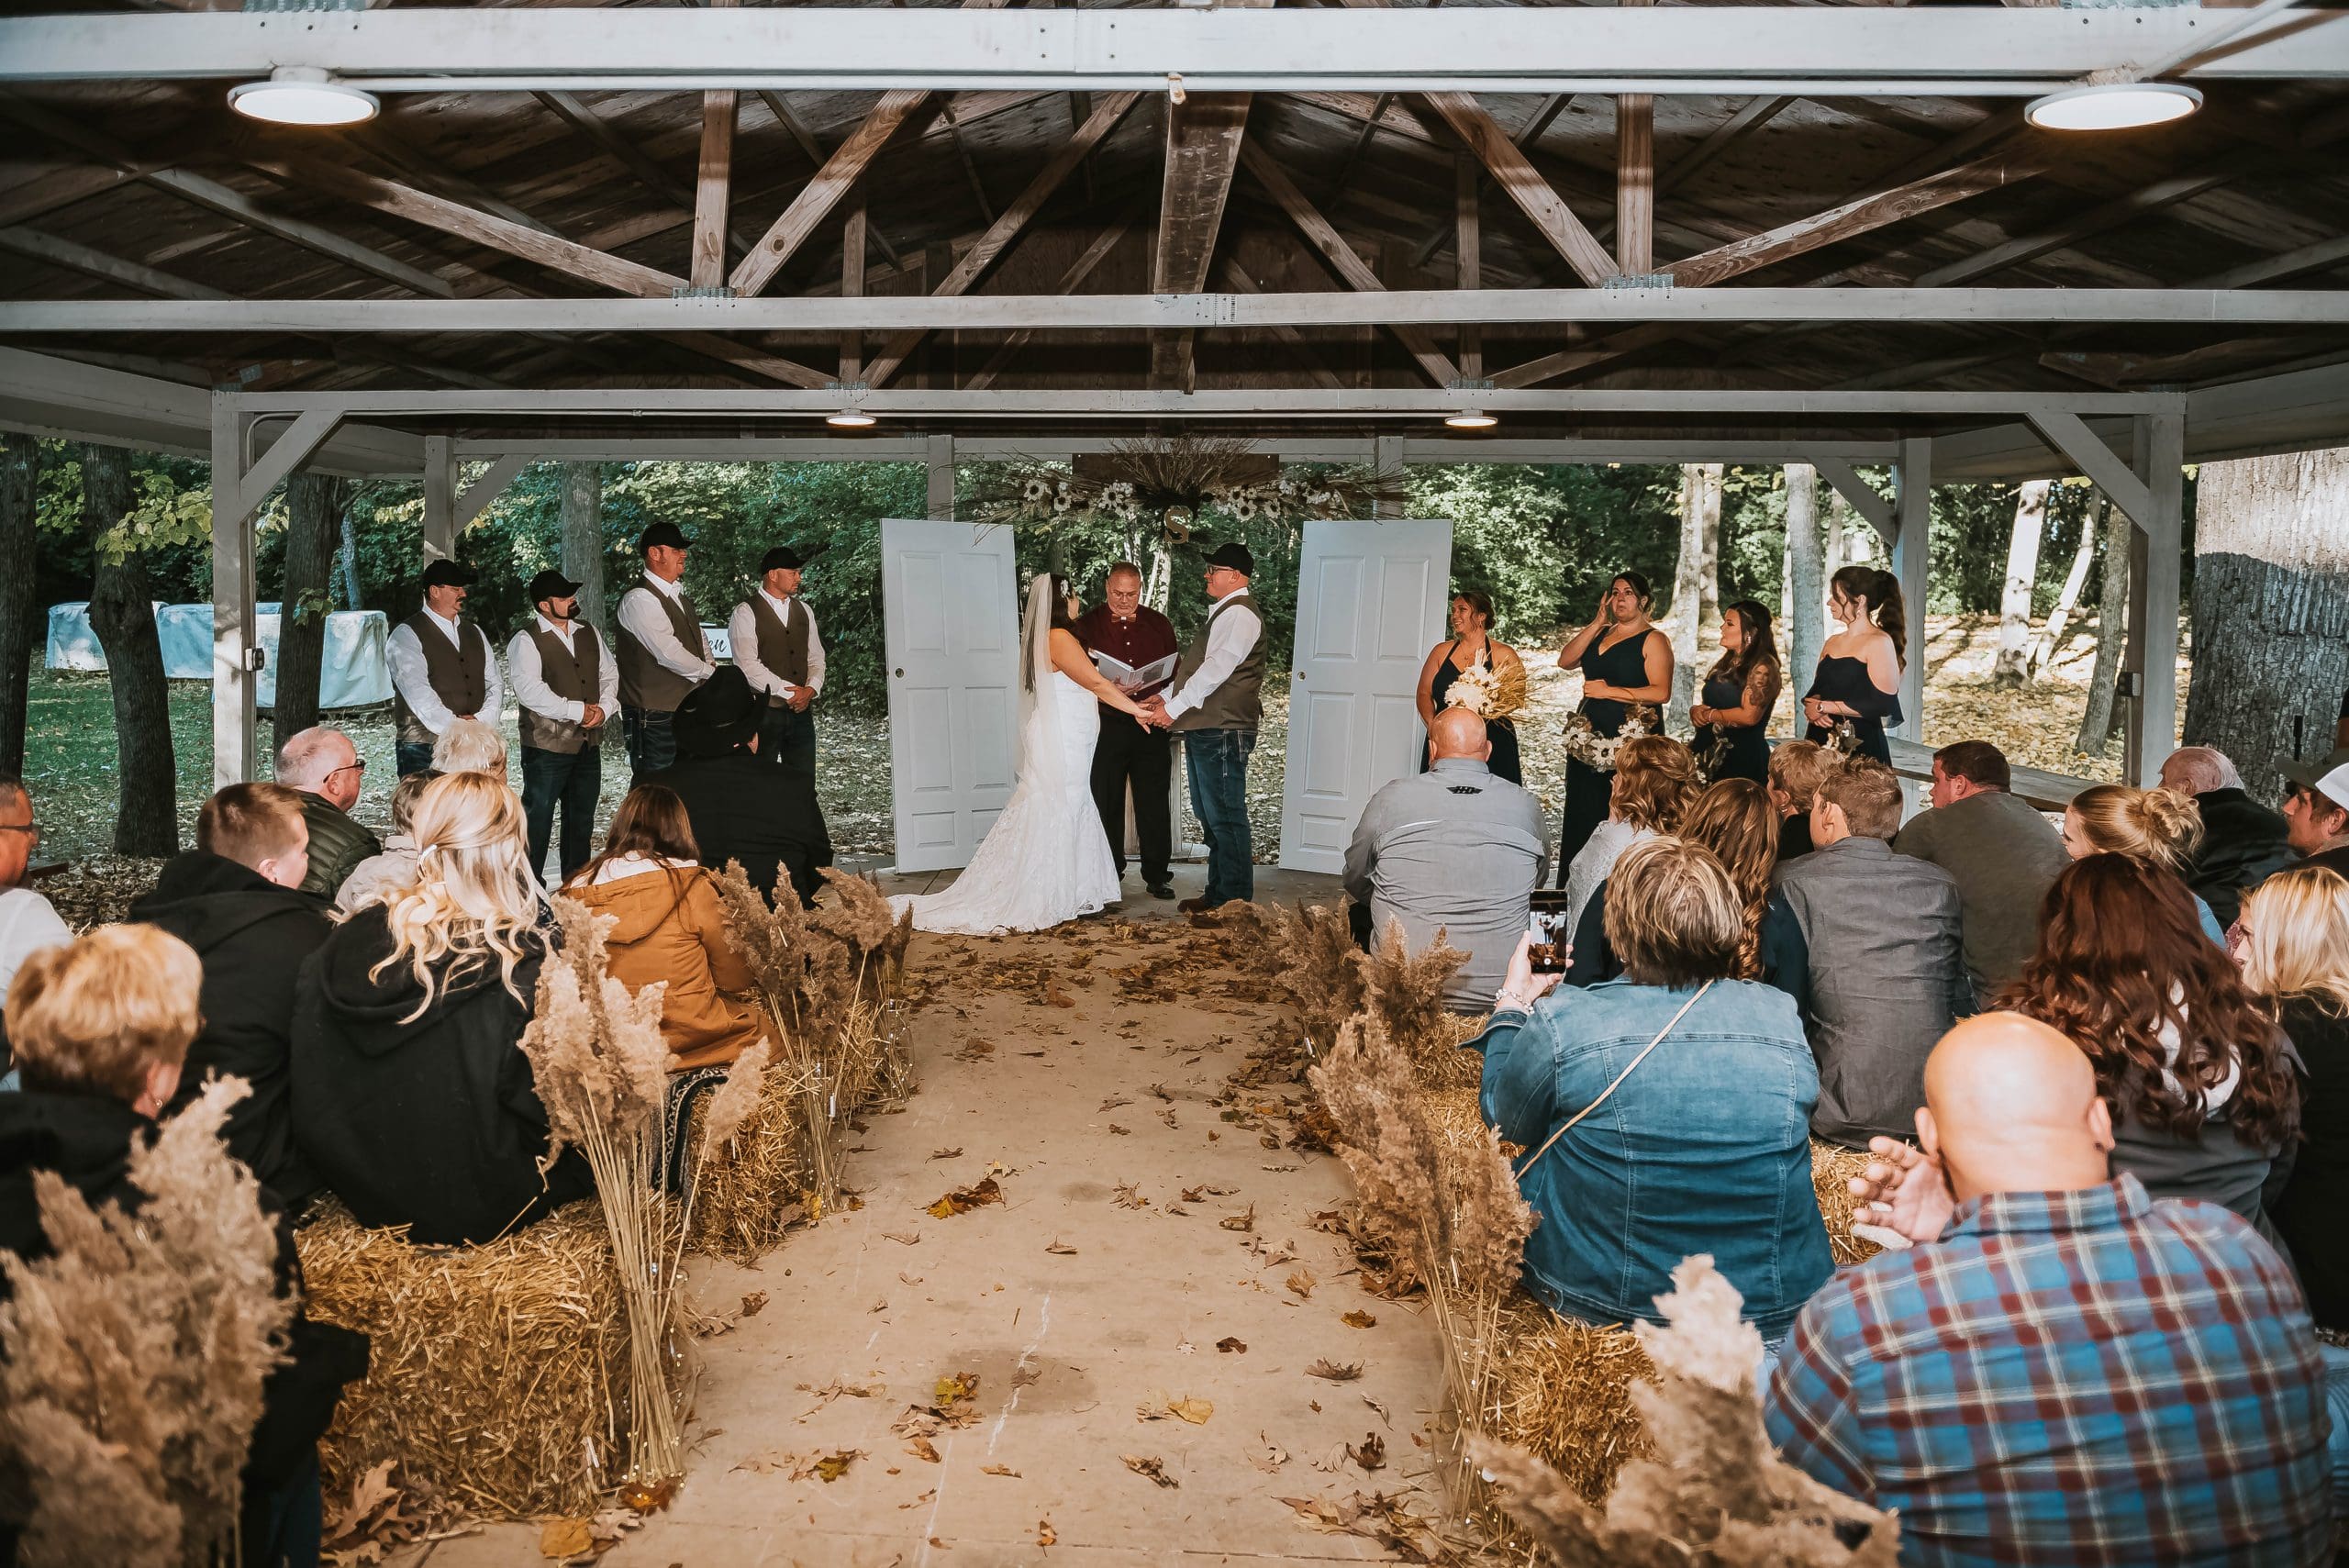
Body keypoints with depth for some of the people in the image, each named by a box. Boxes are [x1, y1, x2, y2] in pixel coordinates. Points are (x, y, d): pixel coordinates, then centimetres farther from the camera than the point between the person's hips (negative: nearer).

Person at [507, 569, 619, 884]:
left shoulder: (589, 633, 13)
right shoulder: (526, 641, -9)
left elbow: (609, 672, 14)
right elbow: (529, 689, -20)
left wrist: (604, 709, -5)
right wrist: (577, 711, -18)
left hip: (588, 742, 7)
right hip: (547, 744, -7)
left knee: (582, 820, 15)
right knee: (538, 820, -3)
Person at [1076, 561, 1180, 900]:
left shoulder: (1159, 625, 11)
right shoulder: (1086, 625, 4)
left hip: (1152, 728, 1)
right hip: (1105, 727, -1)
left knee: (1155, 804, 3)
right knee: (1107, 802, 4)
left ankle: (1157, 875, 12)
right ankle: (1109, 875, 15)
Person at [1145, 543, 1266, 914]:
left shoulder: (1239, 613, -13)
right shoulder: (1223, 613, 21)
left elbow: (1216, 670, -22)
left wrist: (1173, 708, -19)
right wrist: (1167, 697, 11)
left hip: (1222, 732, -11)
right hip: (1204, 730, 11)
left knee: (1225, 818, -6)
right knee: (1210, 817, 15)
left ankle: (1234, 902, 0)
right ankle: (1217, 894, 24)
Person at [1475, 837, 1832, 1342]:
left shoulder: (1558, 1025, -18)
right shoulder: (1783, 1016, -10)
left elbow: (1508, 1121, 4)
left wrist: (1511, 1005, 21)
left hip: (1602, 1303, -2)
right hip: (1778, 1309, 3)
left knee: (1526, 1167, 24)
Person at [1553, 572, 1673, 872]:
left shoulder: (1653, 640, -4)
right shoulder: (1600, 633, 16)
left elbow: (1661, 692, -15)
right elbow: (1565, 661, 2)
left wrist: (1609, 691, -15)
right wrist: (1597, 623, -1)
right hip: (1589, 736, 7)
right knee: (1582, 816, 6)